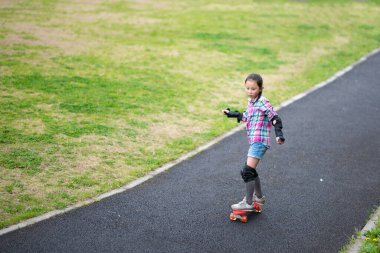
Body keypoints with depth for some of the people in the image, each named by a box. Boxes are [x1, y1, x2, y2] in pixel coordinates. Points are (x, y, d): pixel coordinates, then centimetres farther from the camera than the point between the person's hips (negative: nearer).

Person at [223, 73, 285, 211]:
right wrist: (231, 114, 37)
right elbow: (246, 117, 29)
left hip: (260, 141, -10)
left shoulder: (262, 102, -12)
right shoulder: (251, 102, 13)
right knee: (251, 170, 19)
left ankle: (248, 203, -8)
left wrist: (279, 134, -30)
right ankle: (259, 197, 36)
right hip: (254, 141, 10)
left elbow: (275, 118, -18)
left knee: (247, 171, -14)